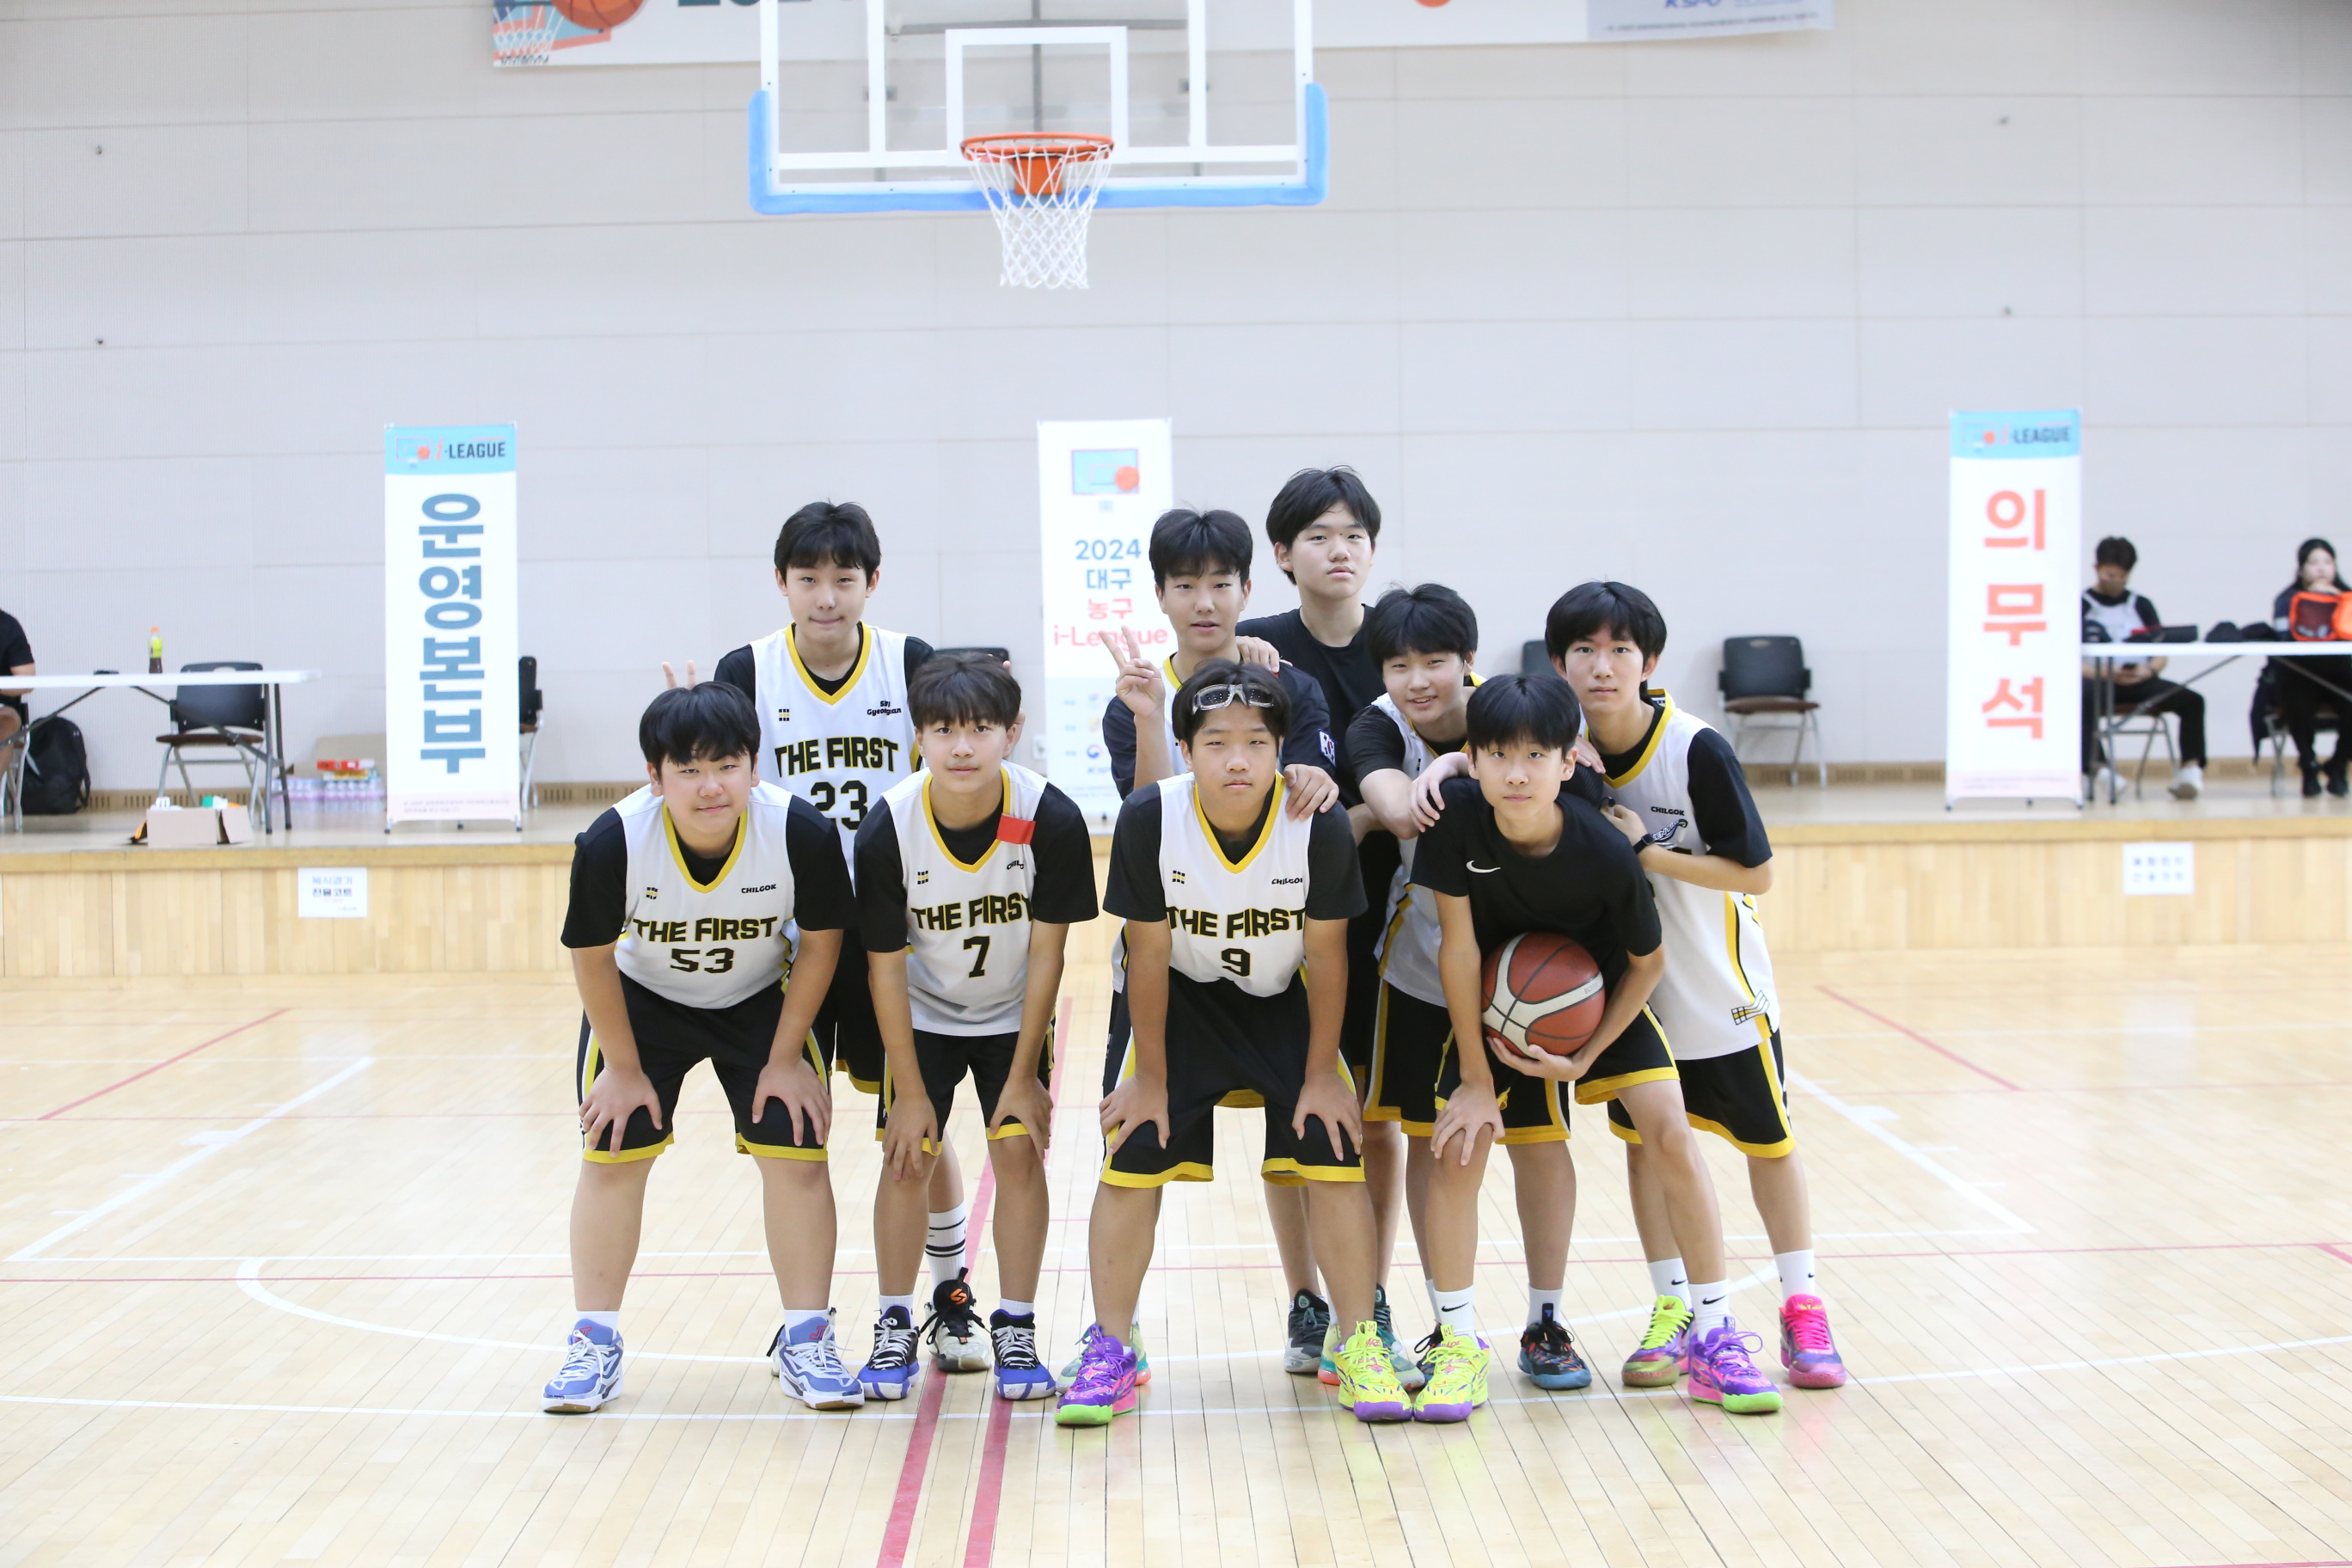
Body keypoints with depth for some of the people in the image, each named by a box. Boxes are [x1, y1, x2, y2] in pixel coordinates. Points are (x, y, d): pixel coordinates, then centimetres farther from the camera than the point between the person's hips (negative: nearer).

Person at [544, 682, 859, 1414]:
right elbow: (593, 957, -15)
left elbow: (819, 944, -14)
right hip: (641, 998, 0)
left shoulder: (804, 834, -31)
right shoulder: (611, 844, -32)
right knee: (611, 1157, -1)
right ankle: (595, 1342, 14)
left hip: (762, 999, 0)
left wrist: (786, 1057, -10)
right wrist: (624, 1067, -8)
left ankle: (805, 1341, 8)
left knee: (797, 1156, -6)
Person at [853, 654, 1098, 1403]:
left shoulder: (1051, 820, -27)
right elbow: (886, 967, -17)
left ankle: (1015, 1333, 6)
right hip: (921, 1016, 0)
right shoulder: (888, 829, -27)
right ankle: (895, 1329, 13)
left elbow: (1046, 953, -17)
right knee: (907, 1158, -4)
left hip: (1013, 1015, 0)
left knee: (1019, 1149, -7)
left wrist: (1024, 1077, -13)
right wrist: (909, 1090, -14)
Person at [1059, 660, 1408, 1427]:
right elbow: (1148, 953, -15)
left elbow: (1326, 954, -13)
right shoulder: (1150, 817, -26)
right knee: (1130, 1160, -5)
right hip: (1182, 1001, 0)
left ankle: (1359, 1347, 8)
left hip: (1286, 1000, 0)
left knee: (1334, 1158, -7)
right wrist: (1151, 1077, -9)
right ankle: (1108, 1352, 8)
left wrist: (1322, 1075, -8)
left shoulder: (1320, 825, -26)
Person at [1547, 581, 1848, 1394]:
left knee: (1767, 1139, 8)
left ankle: (1802, 1307, 22)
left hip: (1720, 988, -3)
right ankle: (1674, 1311, 16)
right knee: (1643, 1138, 4)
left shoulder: (1698, 751, -22)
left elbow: (1756, 874, -18)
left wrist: (1647, 850, -25)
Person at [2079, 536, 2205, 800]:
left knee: (2192, 700, -21)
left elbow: (2161, 654, 13)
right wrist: (2104, 673, -20)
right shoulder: (2080, 607, 7)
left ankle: (2190, 768, -25)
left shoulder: (2141, 605, 19)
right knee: (2081, 698, -40)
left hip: (2138, 682, 4)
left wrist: (2149, 671, -12)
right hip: (2097, 682, -4)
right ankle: (2098, 766, -45)